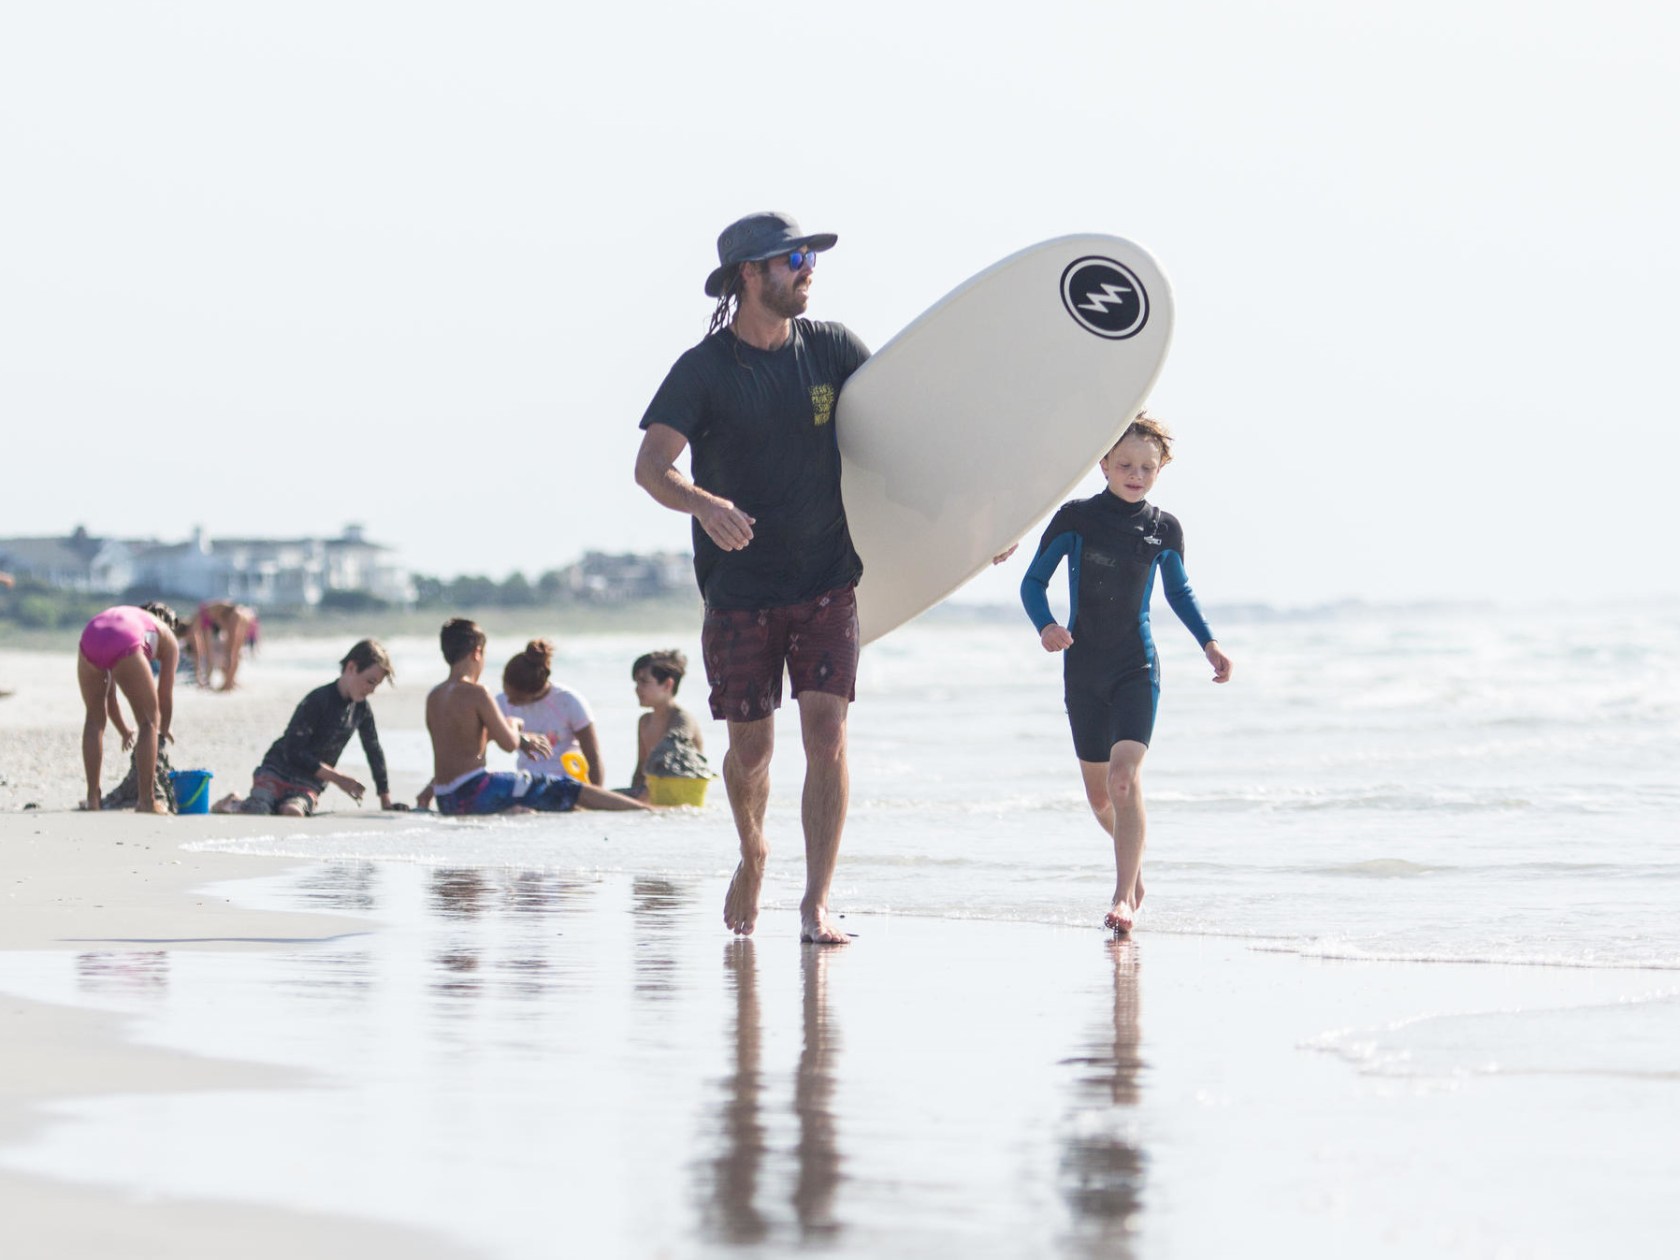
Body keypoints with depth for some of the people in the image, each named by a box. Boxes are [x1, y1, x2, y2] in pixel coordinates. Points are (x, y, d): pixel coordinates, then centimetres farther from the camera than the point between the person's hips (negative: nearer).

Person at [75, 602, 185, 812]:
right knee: (149, 722, 12)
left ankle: (92, 798, 24)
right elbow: (165, 696, 32)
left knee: (95, 718, 23)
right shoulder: (168, 639, 32)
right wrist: (163, 732, 49)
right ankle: (146, 801, 11)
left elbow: (107, 695, 47)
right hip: (125, 645, -4)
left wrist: (124, 732, 57)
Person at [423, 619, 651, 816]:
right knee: (570, 789, 0)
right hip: (475, 792, -8)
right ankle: (647, 811, 2)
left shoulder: (433, 697, 13)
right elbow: (508, 744, -9)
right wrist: (513, 725, 13)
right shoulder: (476, 693, -11)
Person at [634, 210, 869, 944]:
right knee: (750, 748, 4)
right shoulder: (705, 369, -7)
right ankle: (752, 852, 36)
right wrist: (704, 504, -37)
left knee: (826, 733, -11)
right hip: (740, 589, -2)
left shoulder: (831, 348, 3)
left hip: (827, 582, 2)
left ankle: (816, 905, -9)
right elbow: (650, 465, -16)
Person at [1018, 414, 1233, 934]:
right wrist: (1045, 626, -18)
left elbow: (1179, 590, 17)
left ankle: (1124, 898, -20)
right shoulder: (1075, 519, -4)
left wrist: (1208, 642, 6)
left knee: (1125, 776, -20)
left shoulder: (1164, 529, 0)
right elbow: (1034, 581, 1)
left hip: (1137, 667, -1)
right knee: (1099, 794, 10)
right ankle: (1133, 860, 40)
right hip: (1083, 670, 2)